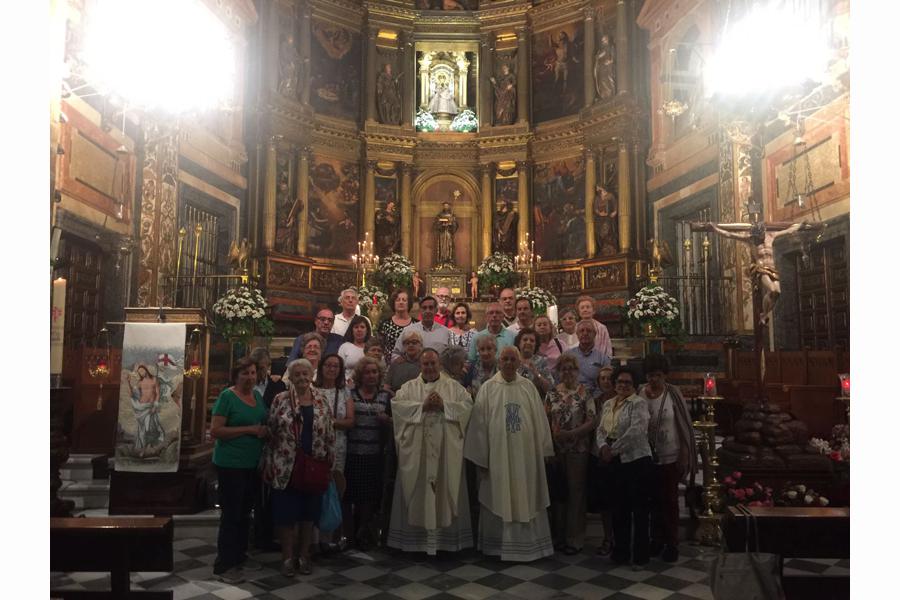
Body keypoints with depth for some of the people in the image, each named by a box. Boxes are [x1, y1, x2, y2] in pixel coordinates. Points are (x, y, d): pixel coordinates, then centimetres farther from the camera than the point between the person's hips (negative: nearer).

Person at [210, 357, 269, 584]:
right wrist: (249, 430, -21)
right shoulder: (227, 396, -12)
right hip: (231, 463, -7)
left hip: (252, 463, 7)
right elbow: (215, 430, -19)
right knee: (231, 514, -2)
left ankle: (239, 555, 30)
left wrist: (265, 430, -2)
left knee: (244, 512, 17)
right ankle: (224, 565, 8)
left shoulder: (257, 396, 8)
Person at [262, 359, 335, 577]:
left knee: (309, 512, 10)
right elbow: (270, 432, -2)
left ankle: (304, 555, 25)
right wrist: (268, 463, -4)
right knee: (286, 512, 5)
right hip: (286, 466, -2)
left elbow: (329, 433, 6)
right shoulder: (280, 400, -4)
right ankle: (287, 557, 20)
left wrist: (330, 460, 4)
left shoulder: (321, 400, 3)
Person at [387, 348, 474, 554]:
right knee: (417, 492, 3)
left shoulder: (453, 386, 10)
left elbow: (467, 405, -2)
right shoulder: (409, 387, 9)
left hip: (446, 450, 0)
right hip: (416, 451, 0)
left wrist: (444, 405, -13)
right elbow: (397, 404, -6)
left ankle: (447, 536, 14)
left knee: (447, 489, 3)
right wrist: (423, 405, -13)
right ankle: (415, 537, 13)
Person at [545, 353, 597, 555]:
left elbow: (591, 422, -7)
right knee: (557, 492, 9)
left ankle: (575, 539, 13)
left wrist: (570, 433, -18)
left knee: (576, 492, 3)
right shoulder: (552, 393, 6)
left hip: (578, 450, -3)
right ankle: (559, 535, 22)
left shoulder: (585, 394, -2)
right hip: (556, 449, 3)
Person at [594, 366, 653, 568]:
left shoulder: (638, 403, -8)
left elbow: (636, 431, -20)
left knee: (640, 508, 2)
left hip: (636, 460, -6)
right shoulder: (607, 404, 13)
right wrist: (603, 446, -10)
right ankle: (621, 551, 24)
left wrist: (613, 449, -16)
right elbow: (601, 429, 11)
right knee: (619, 508, 13)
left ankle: (641, 555, 14)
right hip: (615, 463, 6)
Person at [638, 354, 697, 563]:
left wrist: (684, 455, -6)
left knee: (669, 500, 7)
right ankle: (656, 539, 27)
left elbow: (684, 425, -5)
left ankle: (671, 543, 19)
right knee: (653, 500, 12)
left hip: (670, 457, -2)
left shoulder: (673, 394, -9)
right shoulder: (640, 395, -7)